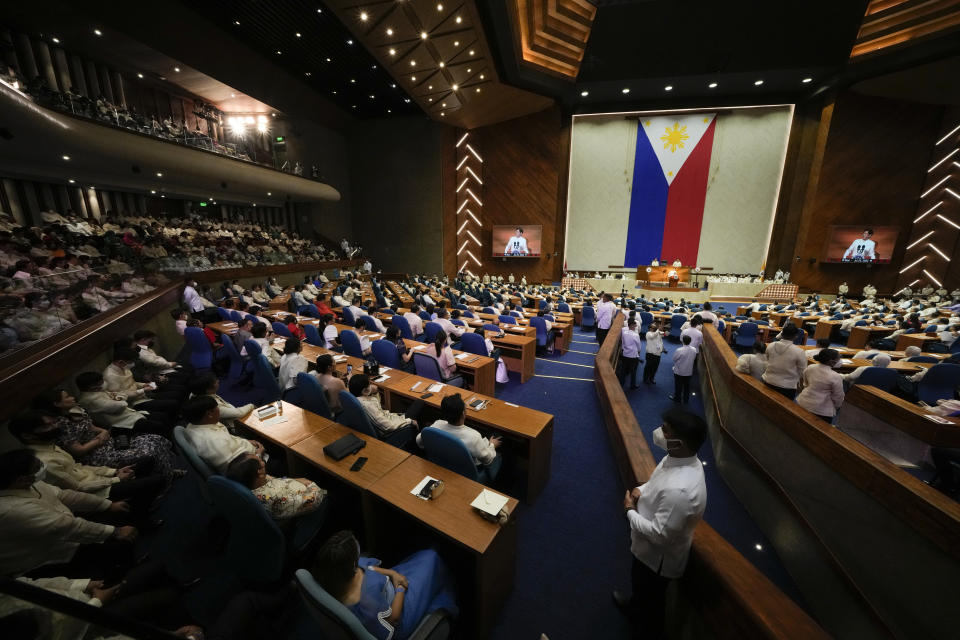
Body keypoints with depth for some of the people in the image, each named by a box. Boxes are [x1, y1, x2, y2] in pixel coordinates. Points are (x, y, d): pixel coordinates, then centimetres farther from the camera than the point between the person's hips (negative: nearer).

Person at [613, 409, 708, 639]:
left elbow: (659, 534, -32)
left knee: (651, 598, 24)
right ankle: (634, 604, 63)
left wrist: (630, 511, -20)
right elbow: (657, 482, 6)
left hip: (658, 556, -8)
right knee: (640, 584, 36)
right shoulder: (680, 459, -14)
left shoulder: (679, 490, -43)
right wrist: (642, 489, -11)